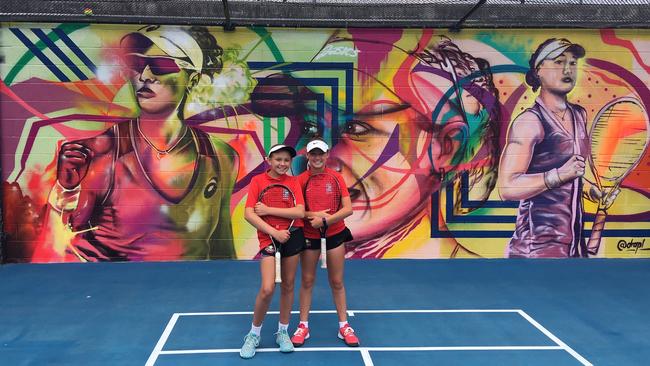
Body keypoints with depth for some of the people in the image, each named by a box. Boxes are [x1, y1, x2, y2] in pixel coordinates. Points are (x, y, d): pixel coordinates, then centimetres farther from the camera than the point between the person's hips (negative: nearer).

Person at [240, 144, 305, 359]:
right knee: (267, 289, -12)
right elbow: (249, 214, -12)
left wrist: (269, 210, -16)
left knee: (288, 285, 10)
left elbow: (300, 212, -10)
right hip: (268, 238, -3)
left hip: (293, 235, 3)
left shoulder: (293, 182, 2)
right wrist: (274, 232, -18)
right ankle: (254, 334, 10)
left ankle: (283, 332, 29)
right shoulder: (258, 180, -4)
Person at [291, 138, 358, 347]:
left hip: (335, 234, 0)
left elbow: (348, 209, -12)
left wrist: (324, 220, -22)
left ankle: (344, 326, 21)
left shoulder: (336, 178, -6)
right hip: (309, 235, 0)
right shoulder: (300, 180, -6)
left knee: (337, 282, 9)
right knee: (307, 281, 9)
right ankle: (303, 326, 21)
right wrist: (314, 214, -23)